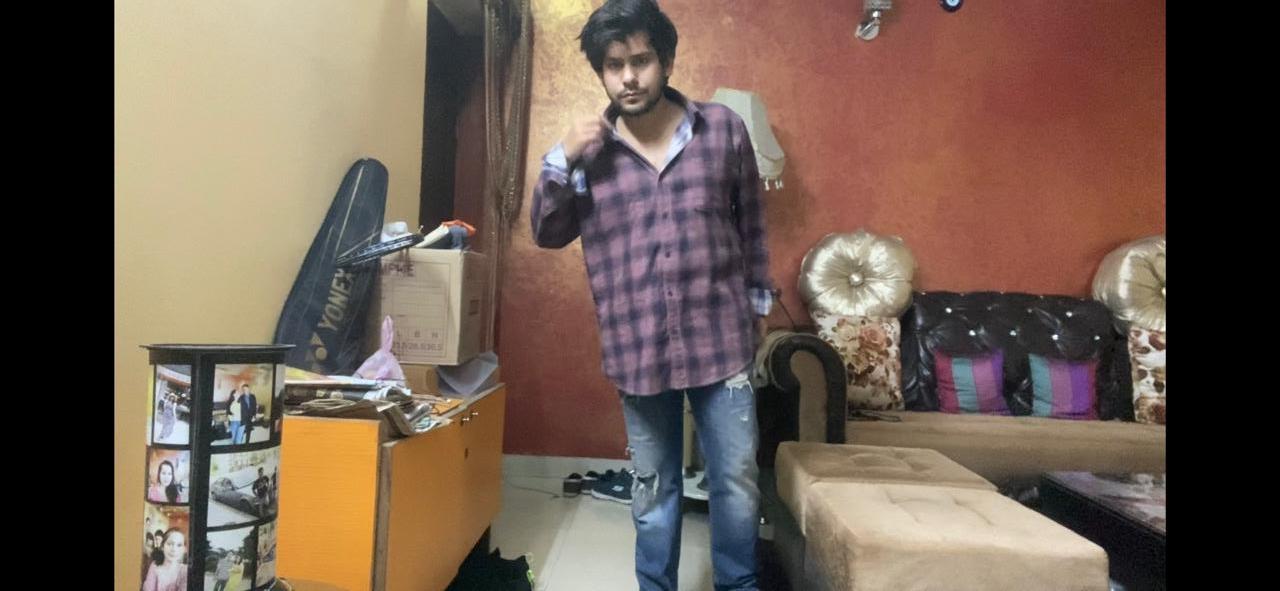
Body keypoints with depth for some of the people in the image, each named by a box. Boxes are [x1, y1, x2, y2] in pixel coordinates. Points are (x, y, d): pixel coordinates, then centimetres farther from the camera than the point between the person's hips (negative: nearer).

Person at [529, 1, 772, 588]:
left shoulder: (723, 128, 0)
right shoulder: (590, 147, 1)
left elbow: (751, 223, 8)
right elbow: (547, 233, 3)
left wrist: (758, 302, 11)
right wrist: (561, 159, -10)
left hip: (720, 338, 0)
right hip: (638, 345, 1)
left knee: (737, 482, 10)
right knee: (651, 488, 15)